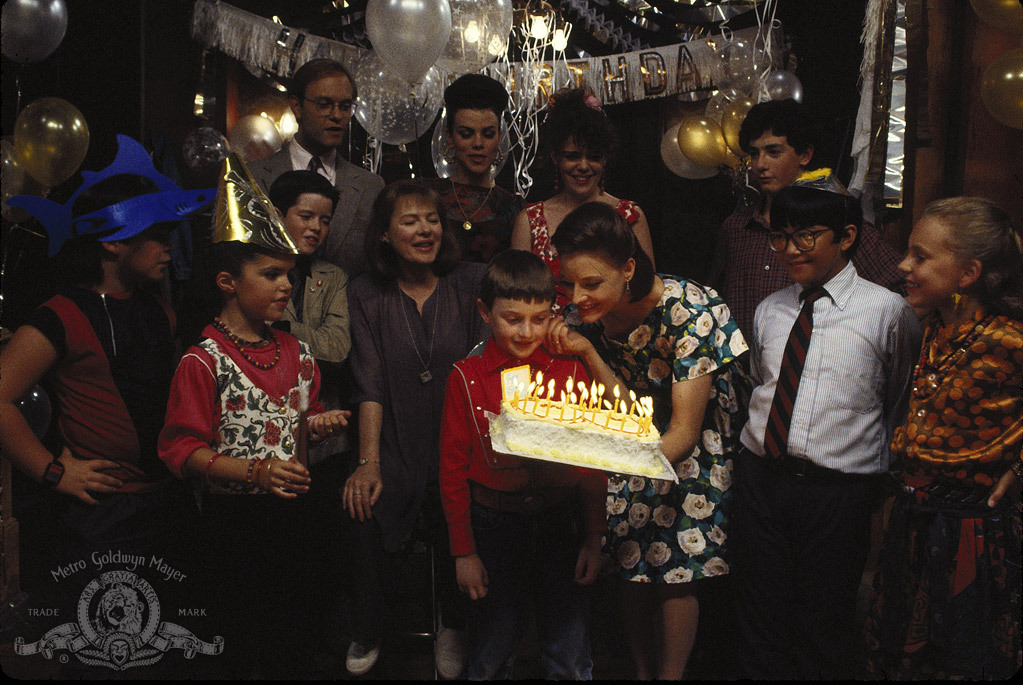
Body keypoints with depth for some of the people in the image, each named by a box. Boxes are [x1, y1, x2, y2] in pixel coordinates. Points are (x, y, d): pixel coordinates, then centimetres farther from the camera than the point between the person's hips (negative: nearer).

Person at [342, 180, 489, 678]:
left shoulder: (471, 282, 3)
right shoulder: (367, 293, 5)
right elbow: (371, 384, -1)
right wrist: (368, 462, -11)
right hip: (396, 446, 1)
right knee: (366, 516, -22)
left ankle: (454, 629, 12)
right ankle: (367, 633, 6)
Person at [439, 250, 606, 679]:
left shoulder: (570, 372, 0)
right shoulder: (467, 377, -4)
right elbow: (453, 467, 0)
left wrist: (593, 540, 4)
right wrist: (463, 551, -1)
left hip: (560, 523, 1)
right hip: (494, 526, -1)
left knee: (570, 660, 9)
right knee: (491, 657, 11)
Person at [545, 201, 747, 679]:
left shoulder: (691, 313, -31)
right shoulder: (588, 312, -14)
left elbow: (684, 432, -29)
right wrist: (587, 351, -26)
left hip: (694, 443, -4)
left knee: (677, 566, -5)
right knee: (630, 560, 2)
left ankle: (671, 674, 14)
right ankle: (642, 671, 22)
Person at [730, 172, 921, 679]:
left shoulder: (887, 312, -6)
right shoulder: (769, 311, 8)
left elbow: (901, 408, 2)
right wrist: (761, 446, 12)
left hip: (838, 492, -4)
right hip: (760, 479, 4)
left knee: (823, 635, 10)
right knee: (761, 623, 15)